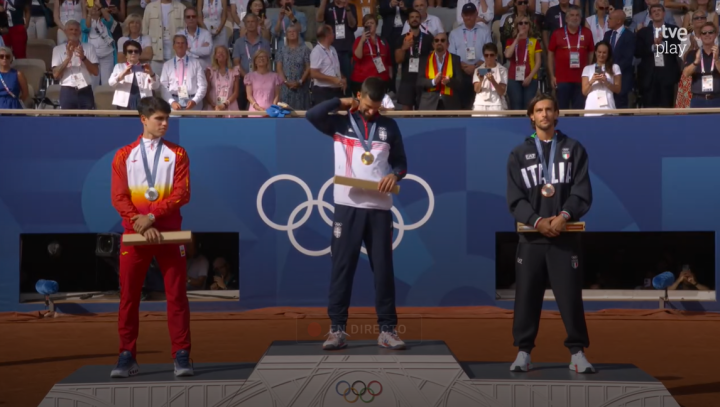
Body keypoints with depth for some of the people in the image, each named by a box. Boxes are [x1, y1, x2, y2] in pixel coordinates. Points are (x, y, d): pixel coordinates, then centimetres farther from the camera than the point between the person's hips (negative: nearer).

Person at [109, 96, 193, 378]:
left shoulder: (177, 154, 8)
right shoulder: (124, 156, 8)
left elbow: (182, 194, -3)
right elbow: (119, 197, -1)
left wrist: (152, 215, -15)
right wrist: (142, 226, -14)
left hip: (169, 233, 0)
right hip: (134, 233, 0)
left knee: (177, 295, -2)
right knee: (128, 297, 0)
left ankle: (182, 357, 1)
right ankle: (127, 357, 6)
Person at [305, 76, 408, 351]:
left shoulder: (389, 126, 12)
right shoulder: (341, 123, 7)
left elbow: (401, 161, 15)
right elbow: (312, 115, -10)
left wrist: (394, 175, -6)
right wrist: (340, 103, 1)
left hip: (379, 207, 2)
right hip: (347, 205, -1)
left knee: (383, 268, 2)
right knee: (342, 266, -1)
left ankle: (387, 329, 7)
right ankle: (337, 329, 2)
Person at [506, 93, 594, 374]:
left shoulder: (574, 149, 10)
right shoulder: (519, 154, 11)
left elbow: (583, 193, 1)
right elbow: (515, 198, 1)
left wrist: (564, 216, -15)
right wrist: (537, 221, -14)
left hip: (565, 235, -1)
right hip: (531, 237, 1)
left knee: (570, 296, -3)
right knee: (526, 296, 1)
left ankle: (577, 353, 4)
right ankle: (524, 353, 9)